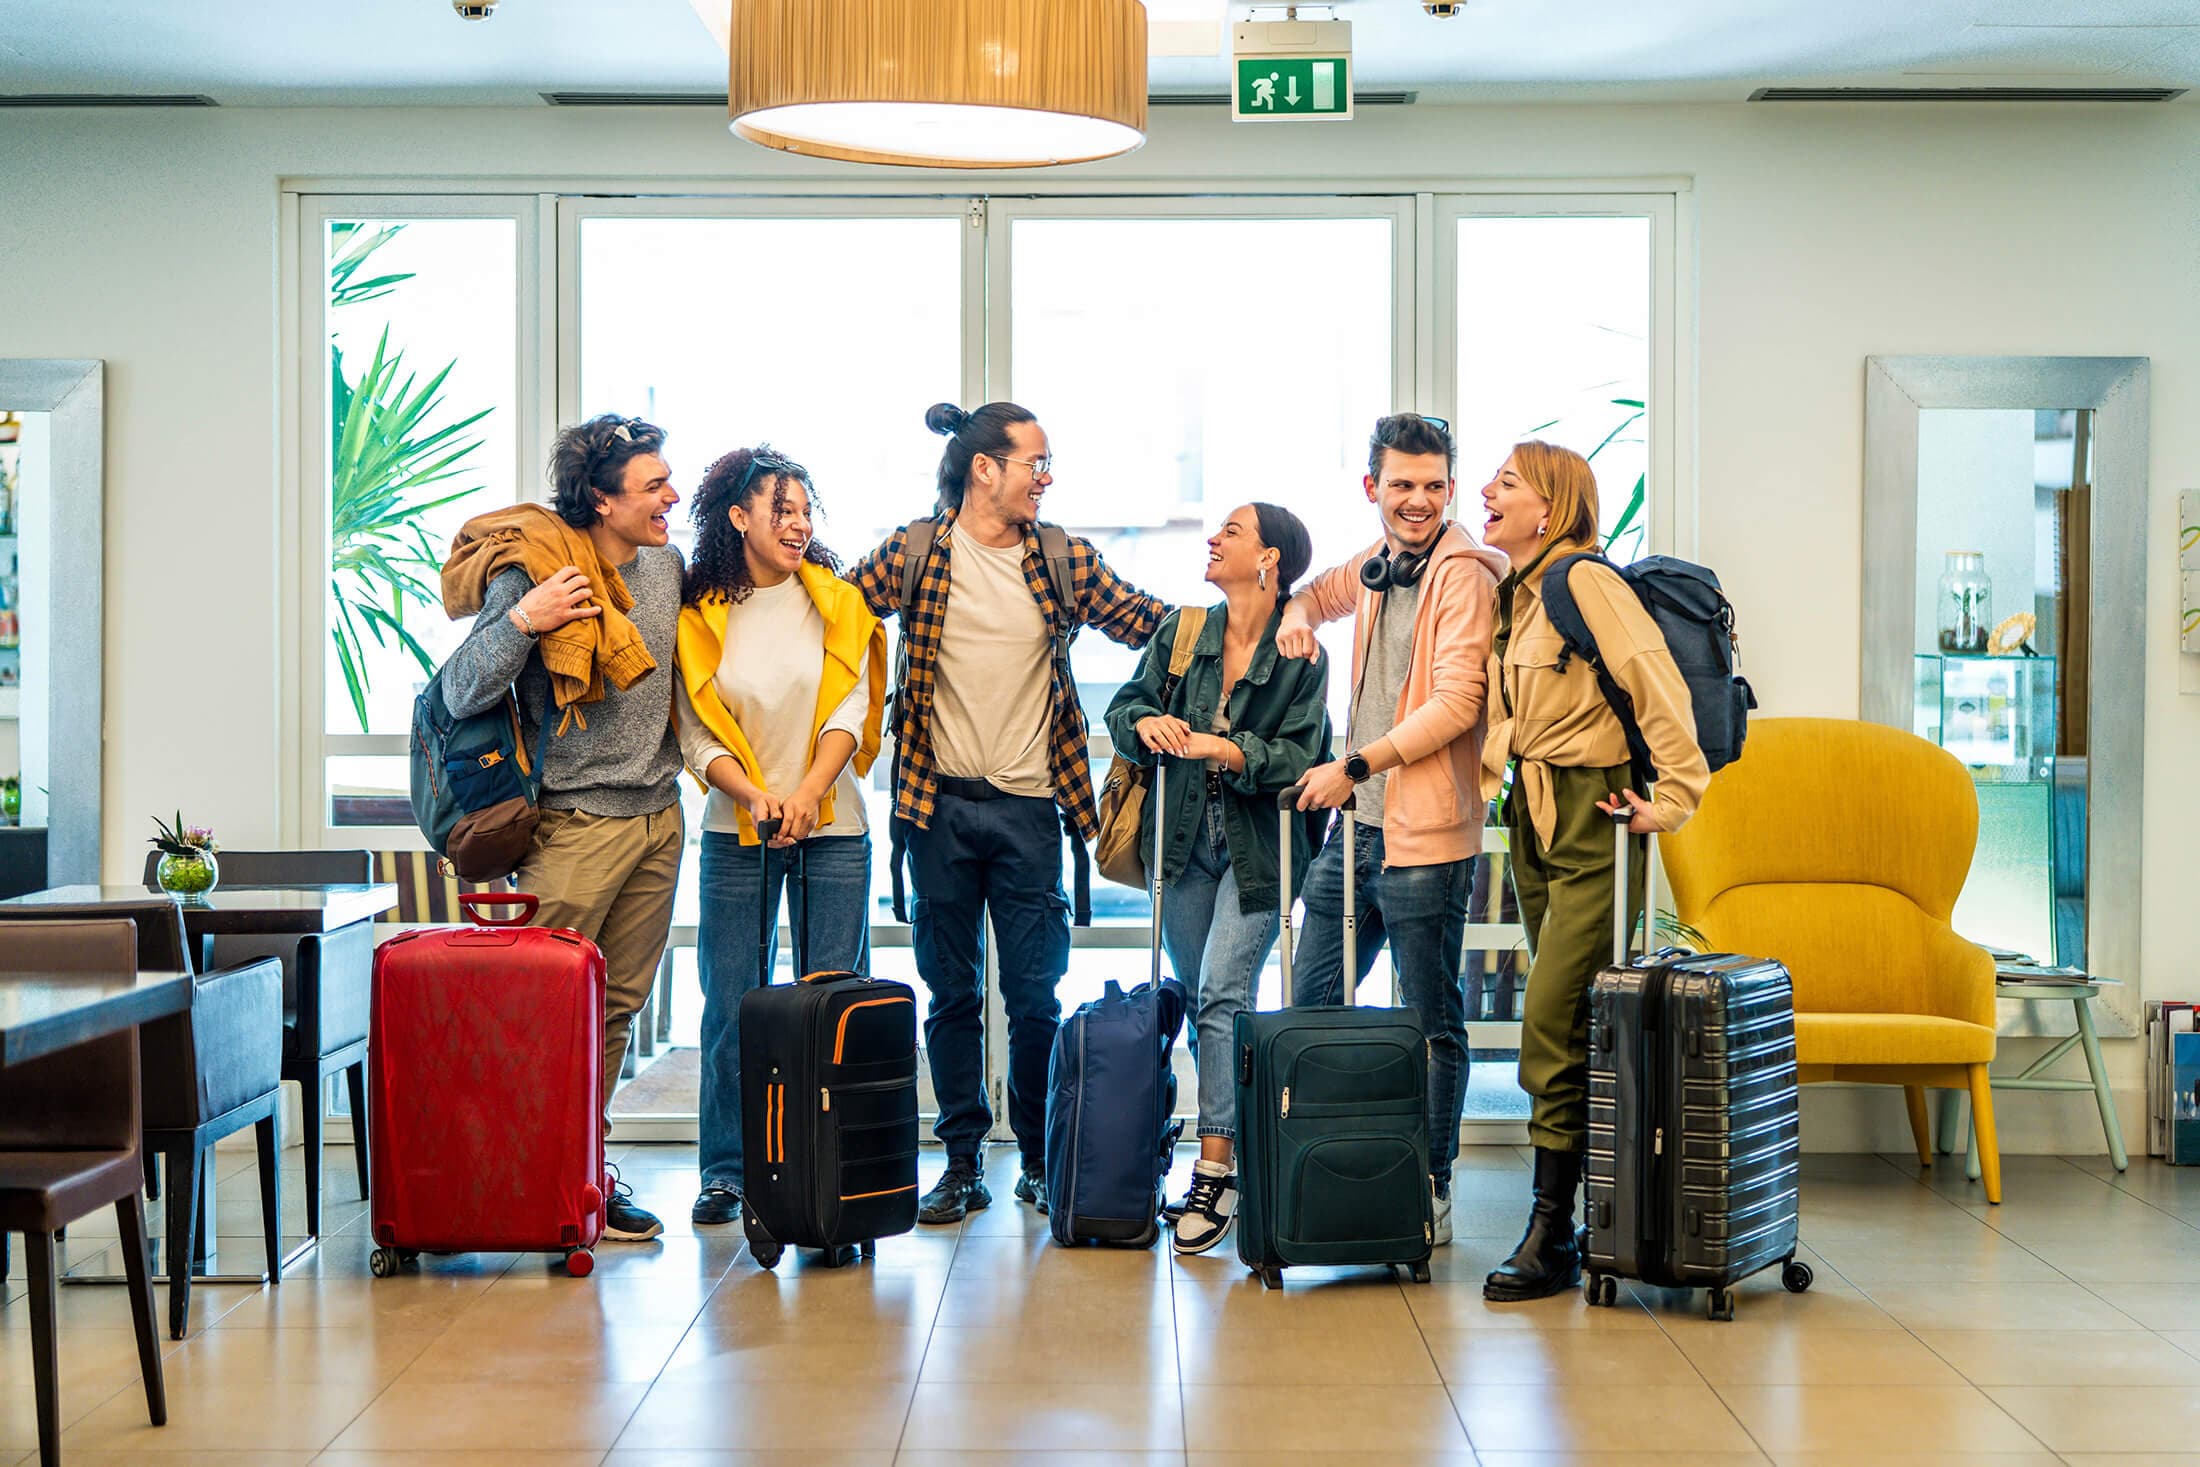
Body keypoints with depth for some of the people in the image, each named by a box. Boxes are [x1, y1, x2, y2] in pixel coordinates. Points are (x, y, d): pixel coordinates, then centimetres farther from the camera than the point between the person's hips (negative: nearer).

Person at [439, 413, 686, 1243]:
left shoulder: (666, 563, 8)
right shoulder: (533, 570, -12)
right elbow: (461, 697, -15)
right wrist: (520, 621, -26)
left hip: (660, 817, 7)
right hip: (578, 822, -7)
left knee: (619, 1005, 10)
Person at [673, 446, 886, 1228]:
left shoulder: (835, 601, 4)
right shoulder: (698, 615, 2)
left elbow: (850, 709, -3)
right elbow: (696, 733, -1)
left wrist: (806, 794, -17)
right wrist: (755, 794, -17)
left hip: (832, 829, 1)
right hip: (736, 831, 0)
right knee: (731, 1003, 0)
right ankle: (724, 1172, 10)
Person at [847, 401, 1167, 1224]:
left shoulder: (1064, 561, 6)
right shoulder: (912, 554, 0)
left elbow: (1159, 626, 8)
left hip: (1029, 808, 1)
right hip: (940, 806, -1)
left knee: (1035, 999, 1)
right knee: (951, 995, 7)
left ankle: (1041, 1163, 15)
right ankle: (963, 1164, 16)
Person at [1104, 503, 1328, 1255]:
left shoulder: (1301, 656, -8)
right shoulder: (1182, 631, 5)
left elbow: (1298, 757, -14)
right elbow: (1124, 705, 10)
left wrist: (1219, 747, -22)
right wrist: (1147, 722, -11)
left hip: (1259, 852, -5)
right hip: (1184, 842, 5)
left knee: (1222, 997, -15)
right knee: (1199, 1003, 9)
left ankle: (1217, 1168, -14)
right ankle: (1237, 1132, 22)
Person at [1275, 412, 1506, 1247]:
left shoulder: (1463, 573, -11)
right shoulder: (1378, 565, 15)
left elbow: (1457, 703, -18)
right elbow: (1324, 590, 37)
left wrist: (1356, 765, -19)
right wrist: (1298, 613, 12)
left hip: (1424, 834, -8)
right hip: (1356, 827, 8)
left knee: (1431, 1022, 2)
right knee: (1312, 1007, 14)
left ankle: (1432, 1193, 13)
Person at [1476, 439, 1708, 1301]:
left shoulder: (1585, 581, -14)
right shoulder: (1514, 593, 14)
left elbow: (1659, 687, -20)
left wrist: (1673, 797, -17)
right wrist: (1497, 757, 18)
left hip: (1593, 820, -9)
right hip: (1534, 817, 9)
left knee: (1553, 1023, -11)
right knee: (1566, 1025, 10)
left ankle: (1552, 1239, -6)